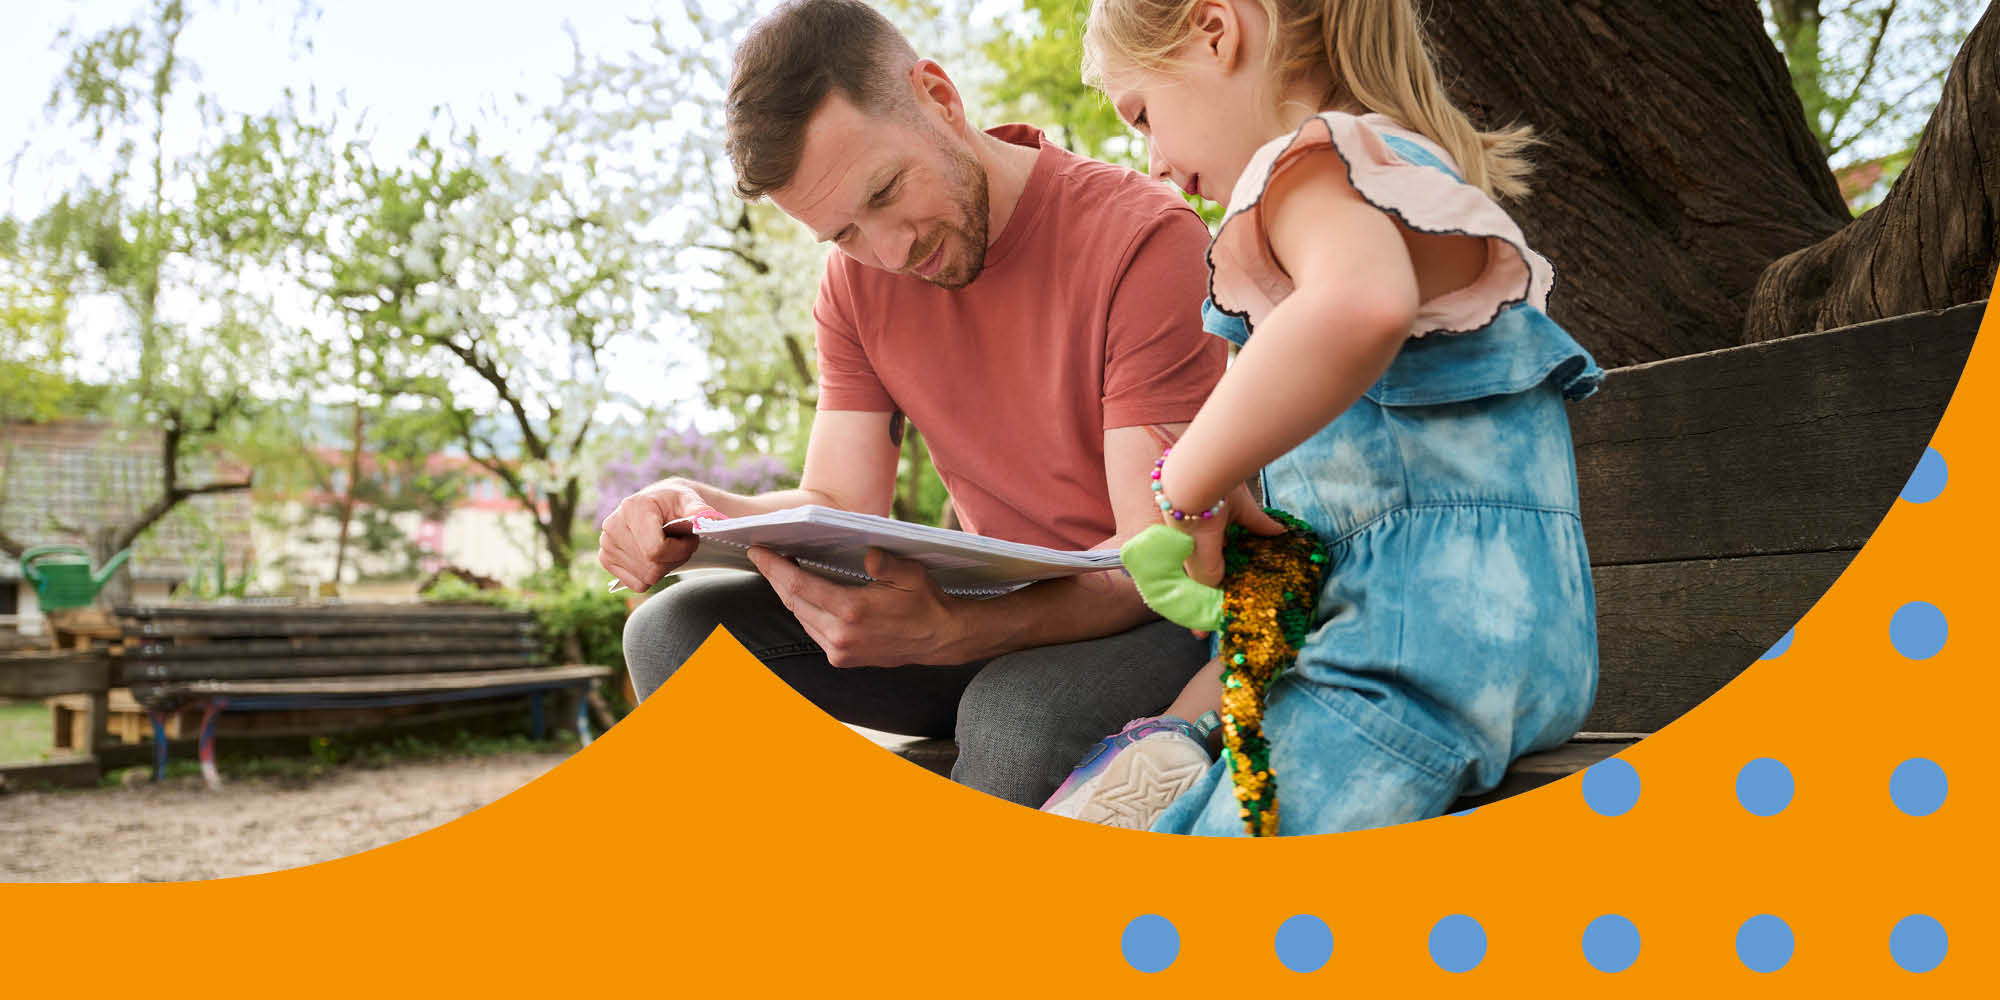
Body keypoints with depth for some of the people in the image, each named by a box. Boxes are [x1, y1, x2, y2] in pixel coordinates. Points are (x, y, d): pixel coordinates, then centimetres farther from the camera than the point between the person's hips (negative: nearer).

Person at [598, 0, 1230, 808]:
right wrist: (701, 513, -23)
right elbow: (842, 505, -1)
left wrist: (947, 630, -39)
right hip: (991, 614, 6)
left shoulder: (1145, 238, -18)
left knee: (1017, 712, -38)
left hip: (1147, 619, -5)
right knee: (676, 629, -10)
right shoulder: (857, 281, 3)